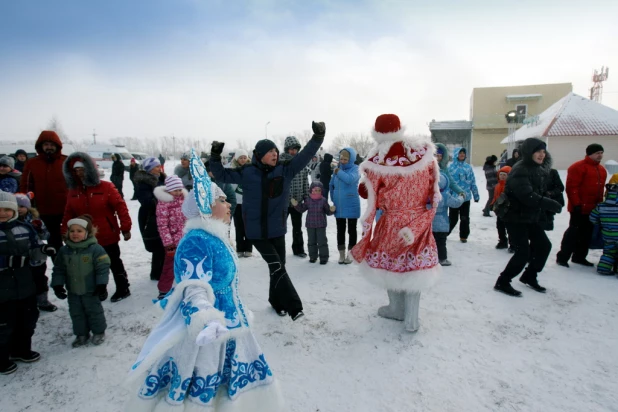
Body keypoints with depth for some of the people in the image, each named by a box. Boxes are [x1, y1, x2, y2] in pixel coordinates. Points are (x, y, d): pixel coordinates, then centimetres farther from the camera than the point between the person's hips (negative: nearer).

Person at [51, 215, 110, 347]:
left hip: (91, 290, -5)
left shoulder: (95, 249, -17)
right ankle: (81, 334, 33)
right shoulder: (64, 250, -2)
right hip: (73, 291, 5)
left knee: (94, 311, 10)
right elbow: (59, 270, 6)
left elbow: (102, 268, -16)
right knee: (76, 313, 16)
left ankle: (99, 332, 28)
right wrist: (58, 285, -1)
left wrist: (102, 285, -19)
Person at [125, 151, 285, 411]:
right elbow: (194, 291, -32)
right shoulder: (196, 242, -23)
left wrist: (237, 313, 30)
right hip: (204, 332, -9)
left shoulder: (214, 238, 7)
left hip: (226, 325, 9)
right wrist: (206, 322, -50)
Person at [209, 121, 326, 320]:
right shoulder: (247, 173, -6)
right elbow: (222, 174, 5)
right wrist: (215, 156, -9)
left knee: (279, 267, 13)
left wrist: (317, 137, -18)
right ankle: (293, 306, -4)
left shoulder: (285, 170, -2)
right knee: (277, 267, -8)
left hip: (277, 229, 3)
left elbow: (304, 156, -8)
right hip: (256, 231, -3)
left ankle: (276, 300, 35)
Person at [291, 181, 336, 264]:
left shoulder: (323, 200, -5)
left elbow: (327, 212, 0)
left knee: (322, 241, 2)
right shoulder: (308, 200, -1)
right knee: (311, 241, 12)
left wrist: (331, 210, -20)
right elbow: (302, 209, 6)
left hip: (321, 225, -2)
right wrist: (296, 205, -8)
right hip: (310, 225, 2)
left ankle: (323, 257, 13)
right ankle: (312, 256, 26)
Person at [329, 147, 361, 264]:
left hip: (351, 206, -4)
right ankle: (341, 254, 23)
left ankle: (350, 254, 19)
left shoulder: (355, 169, -9)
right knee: (340, 230, 11)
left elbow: (350, 179, -30)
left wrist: (339, 172, -17)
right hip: (339, 206, 5)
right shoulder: (337, 169, 5)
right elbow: (332, 185, 14)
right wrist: (333, 199, 9)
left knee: (351, 230, 8)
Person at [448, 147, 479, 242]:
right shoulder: (451, 167, -7)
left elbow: (473, 182, 10)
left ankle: (463, 236, 23)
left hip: (466, 197, 4)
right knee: (453, 218, 5)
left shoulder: (468, 167, 6)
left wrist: (476, 195, 10)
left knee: (465, 218, 10)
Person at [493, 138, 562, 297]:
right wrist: (550, 204, -26)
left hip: (532, 217, 10)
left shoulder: (539, 169, 9)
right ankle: (502, 282, 4)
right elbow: (528, 196, -30)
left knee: (544, 245, 15)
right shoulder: (519, 171, -21)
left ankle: (529, 276, 33)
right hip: (516, 218, -9)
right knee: (523, 252, -11)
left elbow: (540, 192, 18)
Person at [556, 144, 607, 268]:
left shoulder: (602, 170, 16)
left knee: (587, 234, 13)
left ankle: (579, 257, 23)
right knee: (574, 233, -6)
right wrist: (576, 204, -20)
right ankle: (562, 257, 1)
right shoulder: (578, 167, -11)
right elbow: (572, 187, -17)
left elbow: (600, 189, 23)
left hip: (594, 209, 8)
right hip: (580, 209, -8)